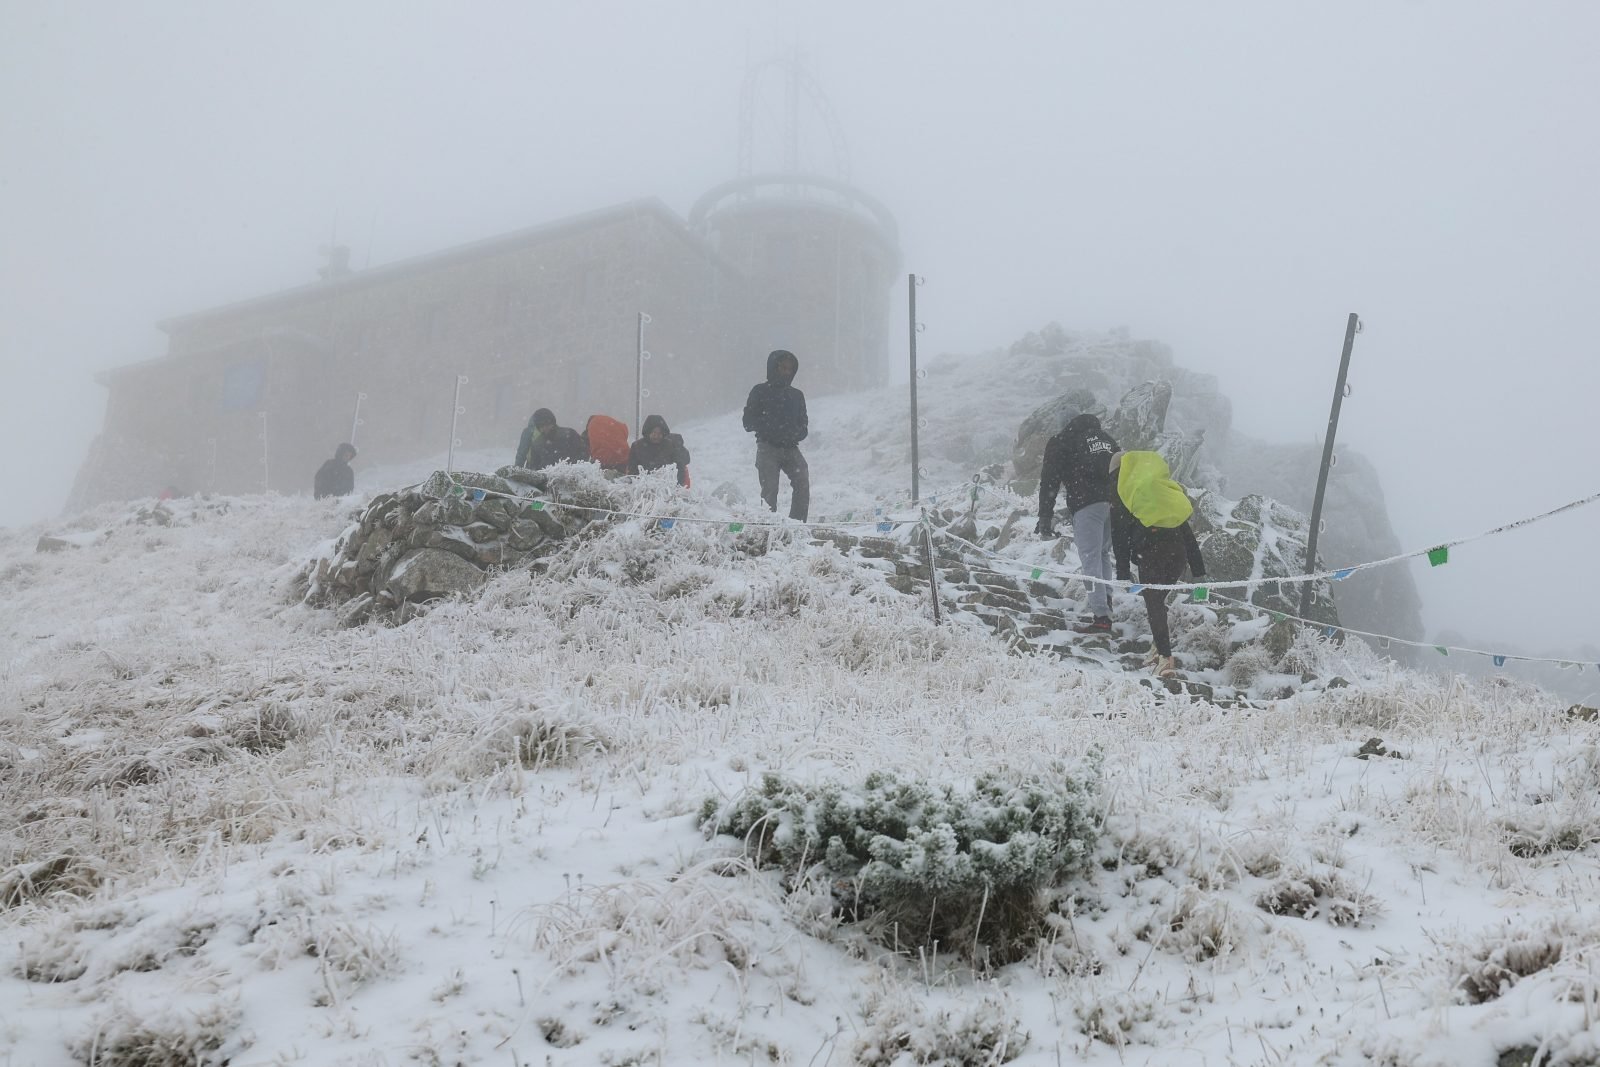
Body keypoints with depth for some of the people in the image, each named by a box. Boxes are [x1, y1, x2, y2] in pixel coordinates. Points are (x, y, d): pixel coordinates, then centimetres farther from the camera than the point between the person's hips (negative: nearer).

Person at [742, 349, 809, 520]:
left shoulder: (797, 395, 18)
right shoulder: (760, 391, 7)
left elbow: (803, 425, 20)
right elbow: (749, 421, 2)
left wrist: (797, 434, -4)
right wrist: (770, 428, -14)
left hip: (790, 448, 3)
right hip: (768, 447, -3)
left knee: (803, 481, -17)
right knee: (770, 489, -11)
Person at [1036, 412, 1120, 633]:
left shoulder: (1059, 442, 10)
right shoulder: (1105, 437, 27)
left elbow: (1050, 481, 2)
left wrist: (1045, 516, 1)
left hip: (1086, 505, -6)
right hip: (1115, 503, 6)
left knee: (1091, 560, -6)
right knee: (1103, 554, 23)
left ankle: (1101, 617, -11)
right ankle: (1106, 604, 17)